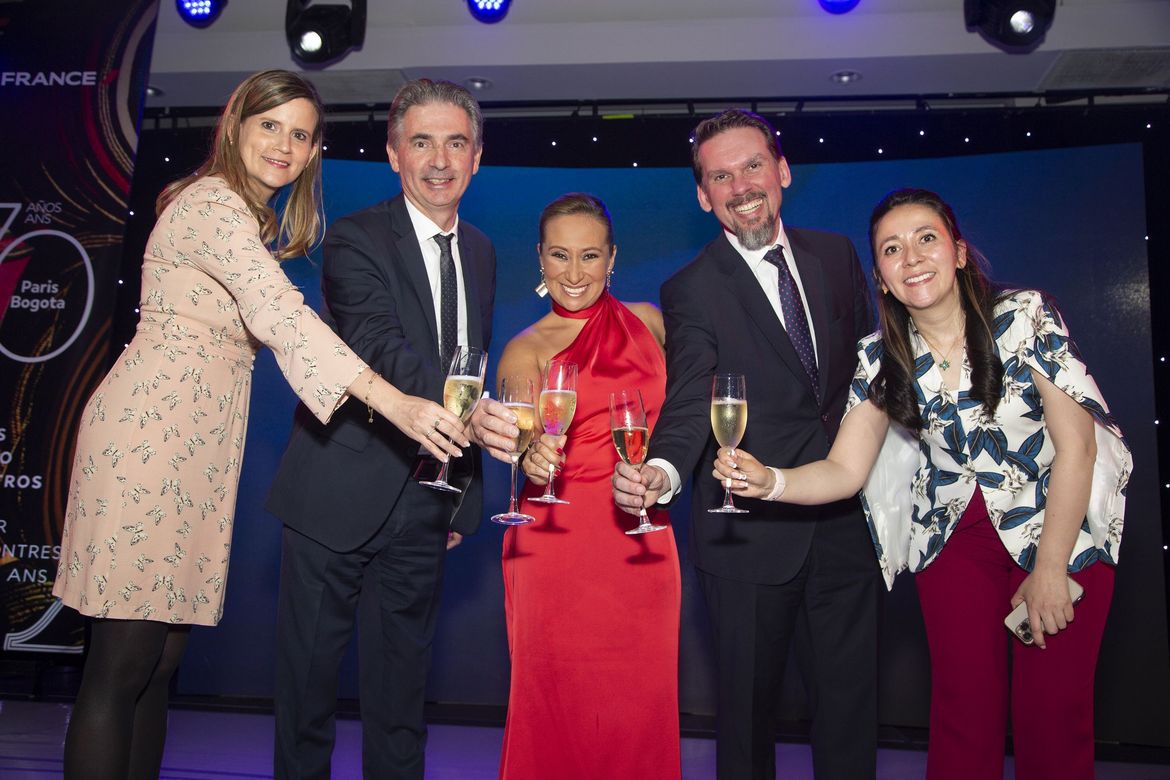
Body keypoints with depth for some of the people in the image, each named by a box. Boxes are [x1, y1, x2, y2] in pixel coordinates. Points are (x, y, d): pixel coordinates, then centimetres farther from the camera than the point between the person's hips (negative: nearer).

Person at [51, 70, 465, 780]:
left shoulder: (256, 220, 20)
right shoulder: (213, 203, -11)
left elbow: (275, 321, 21)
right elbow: (282, 316, -24)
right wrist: (393, 402, -33)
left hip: (199, 451, 9)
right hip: (147, 436, -9)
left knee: (162, 660, 11)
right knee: (124, 662, -4)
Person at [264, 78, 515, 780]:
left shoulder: (481, 252, 10)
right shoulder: (355, 240, -10)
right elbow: (382, 349, -26)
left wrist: (465, 490, 12)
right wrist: (467, 412, -44)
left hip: (425, 504, 5)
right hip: (341, 497, -5)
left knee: (403, 677, 17)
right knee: (312, 666, 9)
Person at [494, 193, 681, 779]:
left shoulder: (646, 320, 10)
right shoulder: (526, 350, 2)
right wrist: (533, 459, -36)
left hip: (643, 545, 2)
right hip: (557, 546, -2)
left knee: (639, 705, 6)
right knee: (559, 709, 2)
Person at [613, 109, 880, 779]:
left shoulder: (837, 255, 7)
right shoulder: (692, 291, -6)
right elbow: (689, 402, -18)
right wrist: (663, 471, -38)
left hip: (846, 523, 4)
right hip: (751, 534, -4)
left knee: (851, 702, 14)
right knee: (749, 700, 10)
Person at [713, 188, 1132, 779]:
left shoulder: (1025, 317, -13)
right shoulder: (879, 358, -6)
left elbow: (1076, 443, -11)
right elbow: (846, 470, -7)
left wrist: (1050, 570, -11)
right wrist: (767, 482, -27)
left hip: (1062, 526, -1)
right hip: (954, 535, 2)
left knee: (1053, 709, 3)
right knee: (964, 706, 3)